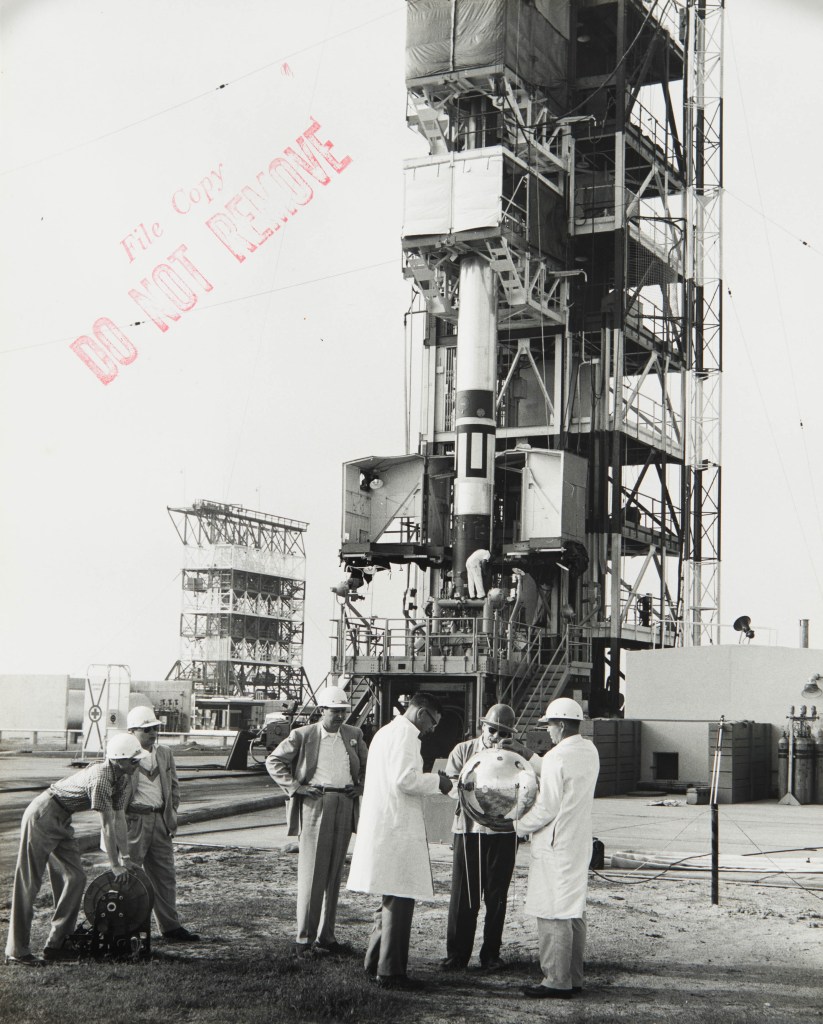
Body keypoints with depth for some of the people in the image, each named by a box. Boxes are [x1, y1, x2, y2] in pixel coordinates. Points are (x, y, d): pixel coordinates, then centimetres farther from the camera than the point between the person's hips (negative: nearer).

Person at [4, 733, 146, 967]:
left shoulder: (122, 778, 1)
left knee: (75, 878, 5)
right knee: (28, 883, -6)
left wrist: (126, 857, 7)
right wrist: (115, 865, -19)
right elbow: (107, 824, -24)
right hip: (42, 816, -10)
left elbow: (119, 817, 8)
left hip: (62, 821, 10)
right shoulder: (101, 776, -28)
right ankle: (16, 951, -2)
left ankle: (56, 944, 10)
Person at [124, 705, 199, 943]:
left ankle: (170, 926, 16)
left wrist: (172, 813, 8)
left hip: (160, 820, 6)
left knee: (165, 876, 9)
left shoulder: (165, 754, 12)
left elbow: (174, 786, 19)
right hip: (133, 822, -6)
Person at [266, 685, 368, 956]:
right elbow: (273, 761, 1)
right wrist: (296, 787, -6)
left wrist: (360, 786, 9)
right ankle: (304, 938, 0)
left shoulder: (354, 735, 11)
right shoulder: (303, 735, -1)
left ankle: (325, 935, 16)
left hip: (345, 806, 5)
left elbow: (368, 765, 26)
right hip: (315, 804, -5)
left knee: (334, 874, 9)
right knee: (311, 874, -5)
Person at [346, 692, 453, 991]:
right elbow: (405, 779, -22)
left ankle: (376, 962, 25)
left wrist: (430, 781, 19)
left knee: (391, 899, 19)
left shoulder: (385, 732, 20)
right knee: (400, 900, -5)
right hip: (397, 829, -10)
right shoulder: (405, 734, -12)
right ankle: (390, 971, -1)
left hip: (380, 828, 10)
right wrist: (436, 782, -8)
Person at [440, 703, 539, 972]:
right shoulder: (463, 750, 7)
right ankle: (456, 954, 9)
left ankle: (491, 954, 17)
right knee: (463, 895, 0)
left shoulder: (517, 752, 4)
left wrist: (516, 751, -19)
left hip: (503, 831, 0)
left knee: (497, 896, 6)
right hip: (468, 829, 0)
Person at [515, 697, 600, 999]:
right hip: (580, 841, 9)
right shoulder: (590, 751, 7)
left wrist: (521, 825, -2)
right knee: (574, 912, 14)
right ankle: (574, 978, 20)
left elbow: (547, 808, -18)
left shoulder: (556, 758, -18)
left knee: (553, 915, -3)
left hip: (555, 844, -9)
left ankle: (556, 982, 0)